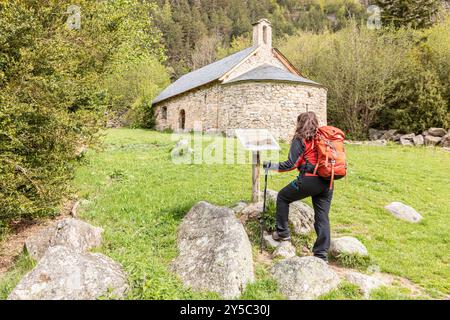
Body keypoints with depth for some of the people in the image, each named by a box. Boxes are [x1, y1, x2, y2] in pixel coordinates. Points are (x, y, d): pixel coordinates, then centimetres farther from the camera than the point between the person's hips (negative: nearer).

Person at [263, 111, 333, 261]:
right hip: (327, 182, 6)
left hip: (309, 179, -6)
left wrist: (270, 166, 5)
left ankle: (283, 232, 21)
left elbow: (291, 164, -6)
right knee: (322, 217, 9)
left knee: (283, 197, 17)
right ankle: (322, 255, 11)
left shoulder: (300, 139, -1)